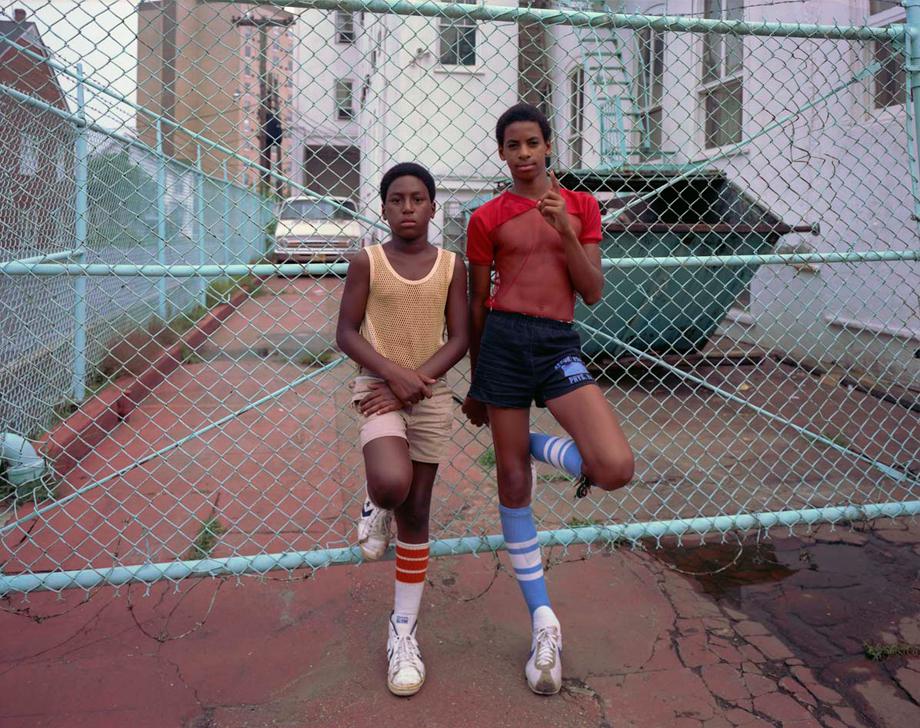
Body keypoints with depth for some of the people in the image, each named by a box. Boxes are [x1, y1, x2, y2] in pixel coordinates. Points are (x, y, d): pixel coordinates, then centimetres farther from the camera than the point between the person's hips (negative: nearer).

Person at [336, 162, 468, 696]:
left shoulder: (452, 266, 2)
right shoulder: (368, 262, -2)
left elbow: (459, 338, -2)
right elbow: (347, 333, -4)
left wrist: (414, 381, -15)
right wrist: (394, 372, -19)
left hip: (431, 397, 2)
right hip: (380, 389, -2)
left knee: (416, 515, 7)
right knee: (392, 485, -30)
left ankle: (404, 631, 21)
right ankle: (378, 507, 11)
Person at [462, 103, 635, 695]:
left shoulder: (581, 206, 10)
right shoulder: (488, 219, 5)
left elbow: (594, 292, 4)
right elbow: (478, 303, 10)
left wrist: (565, 232, -9)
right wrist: (475, 385, 12)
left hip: (560, 344, 1)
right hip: (504, 342, 0)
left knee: (616, 469, -20)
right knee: (513, 483, 4)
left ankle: (534, 447, 14)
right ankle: (543, 622, 20)